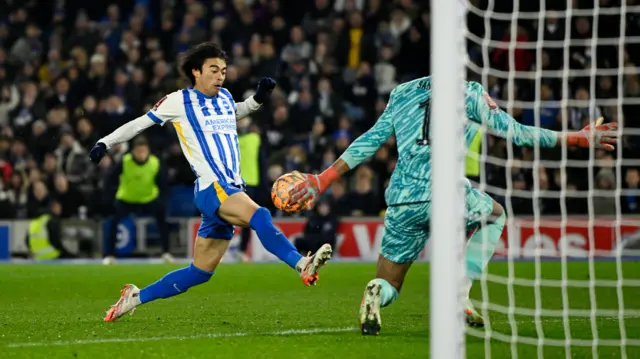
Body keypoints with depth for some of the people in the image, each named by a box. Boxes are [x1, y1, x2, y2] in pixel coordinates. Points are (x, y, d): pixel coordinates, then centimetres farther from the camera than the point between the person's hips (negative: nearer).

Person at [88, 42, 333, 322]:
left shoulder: (225, 97, 17)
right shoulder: (179, 101, 1)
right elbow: (141, 122, 11)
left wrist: (258, 98, 23)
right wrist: (105, 143, 8)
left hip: (232, 190, 7)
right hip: (211, 189, -7)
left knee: (199, 272, 7)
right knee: (259, 216, -34)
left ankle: (135, 297, 19)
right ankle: (303, 265, -51)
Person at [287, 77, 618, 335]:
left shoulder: (401, 94, 19)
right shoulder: (470, 93, 8)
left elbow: (368, 142, 16)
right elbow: (513, 132, 7)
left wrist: (321, 181, 22)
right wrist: (578, 138, 16)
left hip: (401, 202, 3)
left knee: (388, 285, 18)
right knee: (495, 215, 30)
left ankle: (375, 295, -23)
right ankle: (459, 295, 12)